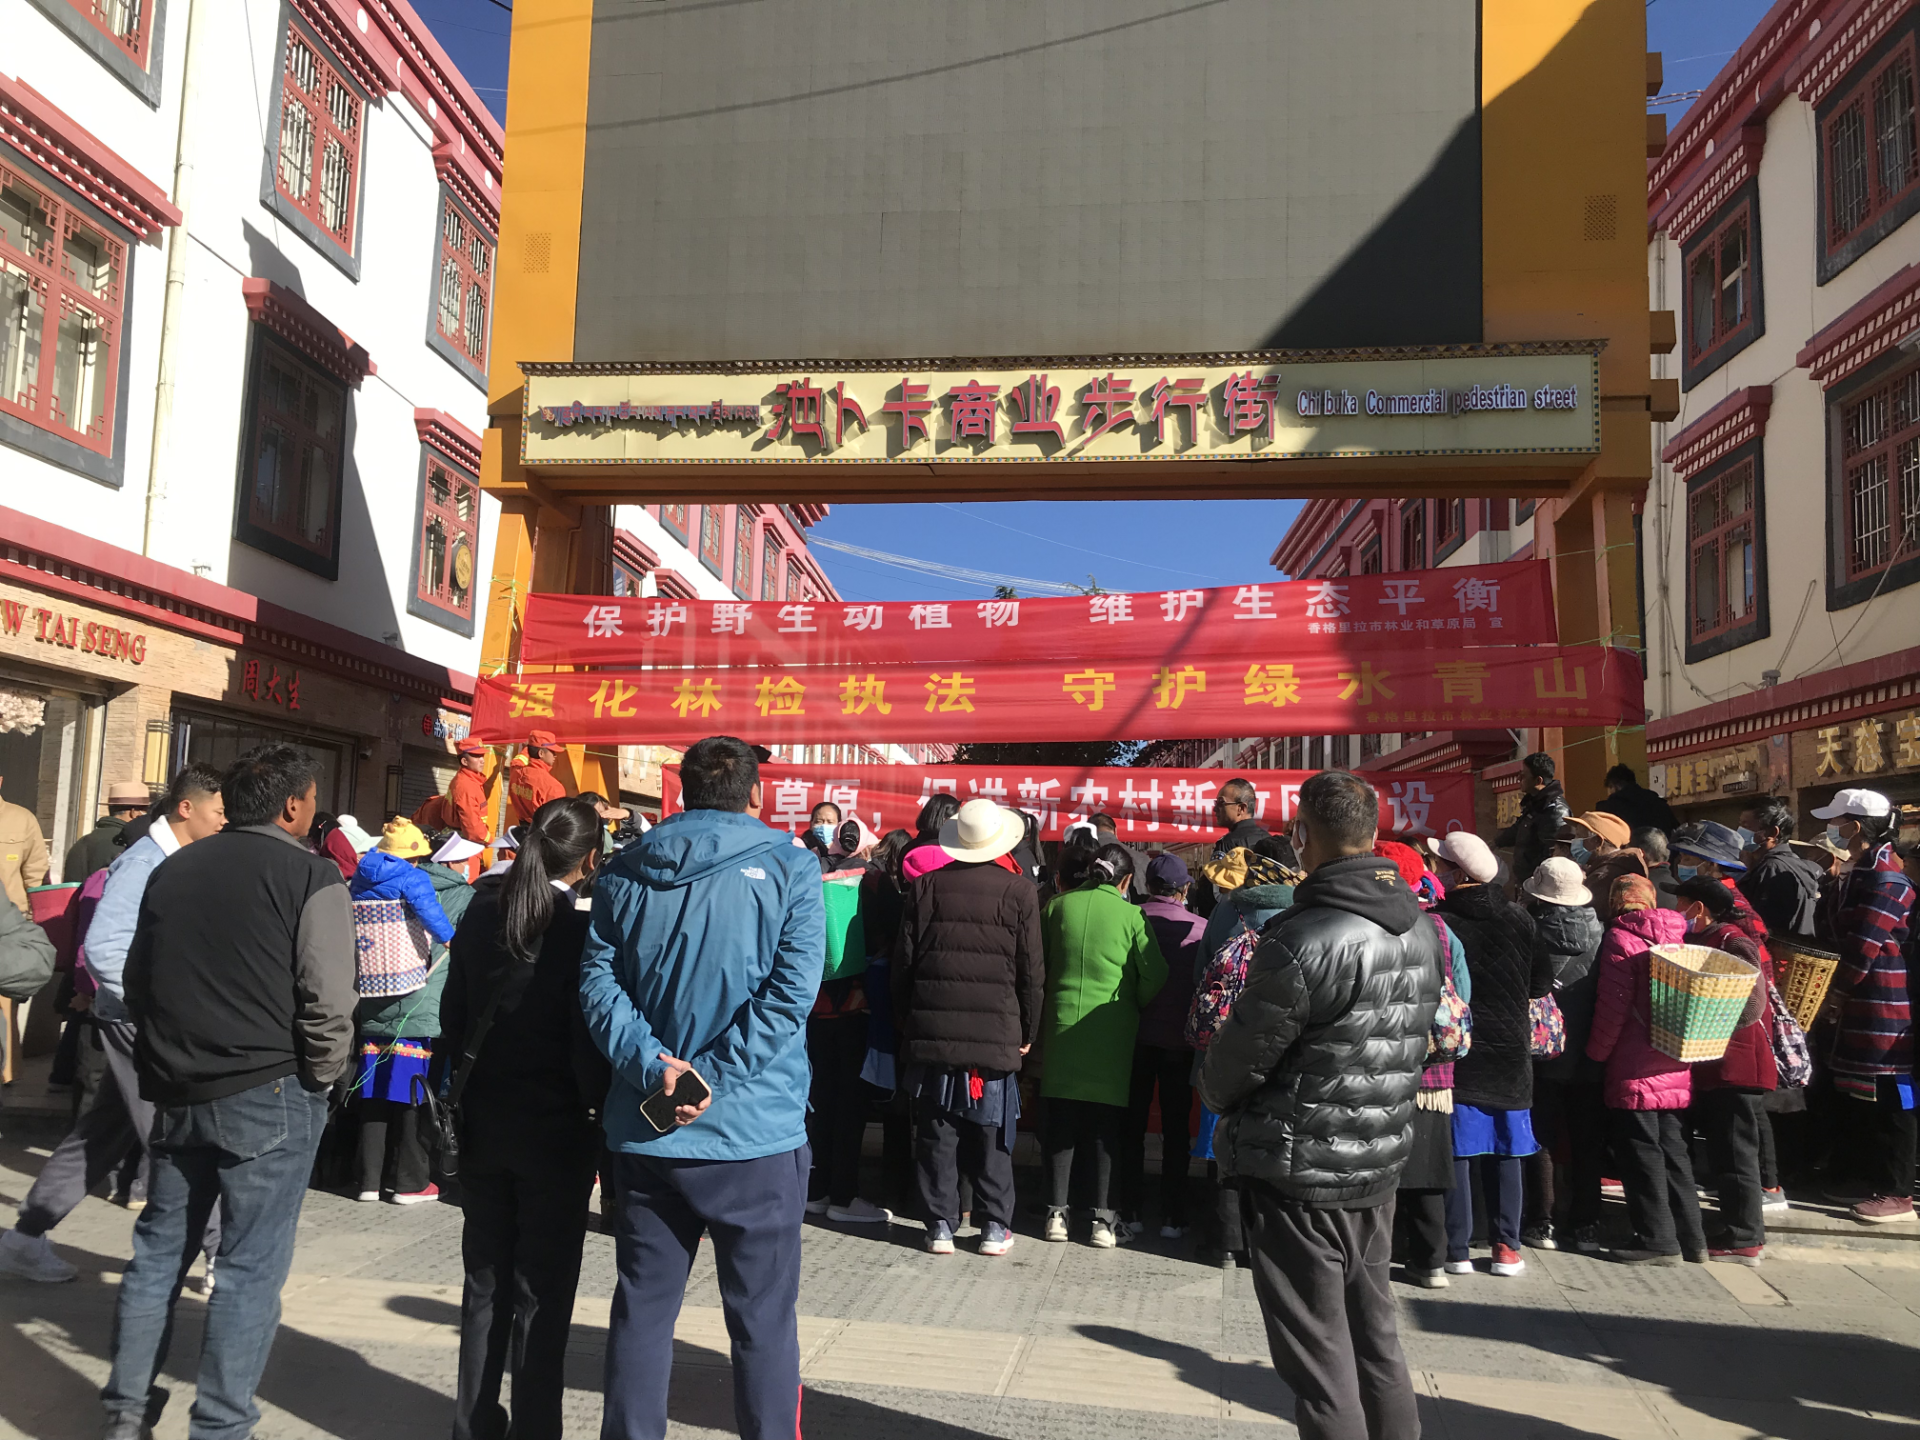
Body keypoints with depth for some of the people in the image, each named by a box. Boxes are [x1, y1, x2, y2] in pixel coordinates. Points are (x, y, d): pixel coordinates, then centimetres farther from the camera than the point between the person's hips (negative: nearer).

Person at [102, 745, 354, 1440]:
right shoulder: (310, 876, -10)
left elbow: (136, 981, 18)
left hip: (176, 1094, 6)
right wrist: (322, 1078, -1)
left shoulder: (172, 870, 10)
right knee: (251, 1265, 2)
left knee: (159, 1248, 18)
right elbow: (328, 998, -16)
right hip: (270, 1095, -6)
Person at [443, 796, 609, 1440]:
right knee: (543, 1291, 6)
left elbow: (453, 1012, 7)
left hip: (483, 1120, 5)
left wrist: (468, 1085, 16)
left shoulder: (481, 912, 0)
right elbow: (588, 1040, -16)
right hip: (556, 1127, -5)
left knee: (485, 1283, 16)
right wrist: (605, 1110, -1)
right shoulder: (579, 927, -16)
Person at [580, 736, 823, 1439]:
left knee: (642, 1308, 16)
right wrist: (712, 1078, -15)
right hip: (754, 1133, -3)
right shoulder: (787, 868, -6)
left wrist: (652, 1065, -11)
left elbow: (597, 981, -4)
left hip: (644, 1131, 3)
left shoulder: (623, 873, 5)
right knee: (763, 1319, 8)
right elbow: (790, 992, -16)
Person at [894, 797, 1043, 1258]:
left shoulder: (926, 884, -1)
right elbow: (1032, 971, -1)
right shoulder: (1019, 891, -3)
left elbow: (904, 959, 3)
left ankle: (940, 1224, 13)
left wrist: (904, 1023, 12)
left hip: (932, 1030, 1)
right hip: (997, 1031, -1)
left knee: (936, 1129, 8)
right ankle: (994, 1226, 14)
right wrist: (1027, 1031, 10)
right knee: (991, 1132, 9)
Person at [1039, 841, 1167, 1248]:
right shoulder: (1130, 915, -7)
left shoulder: (1058, 905, 1)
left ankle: (1056, 1213, 13)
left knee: (1061, 1121, 10)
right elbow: (1154, 975, -8)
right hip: (1111, 1031, -2)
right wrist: (1134, 1006, 9)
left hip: (1062, 1027, 2)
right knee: (1105, 1125, 6)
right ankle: (1102, 1219, 7)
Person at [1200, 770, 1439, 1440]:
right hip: (1381, 1164, 8)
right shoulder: (1420, 929, 1)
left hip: (1302, 1173, -7)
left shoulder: (1301, 941, -25)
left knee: (1317, 1349, 5)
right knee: (1373, 1330, 21)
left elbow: (1238, 1057, -15)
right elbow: (1415, 1039, 9)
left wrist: (1215, 1095, 6)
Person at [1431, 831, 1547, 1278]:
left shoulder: (1435, 922, -15)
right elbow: (1543, 983, 4)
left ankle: (1457, 1249, 8)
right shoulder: (1519, 919, -3)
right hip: (1510, 1052, 3)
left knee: (1456, 1152, 4)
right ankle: (1506, 1245, 16)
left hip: (1456, 1053, -3)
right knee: (1506, 1151, 12)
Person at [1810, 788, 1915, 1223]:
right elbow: (1838, 930, 18)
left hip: (1885, 1004, -10)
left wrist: (1839, 989, -9)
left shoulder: (1884, 878, -18)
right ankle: (1866, 1175, 27)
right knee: (1856, 1094, 16)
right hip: (1860, 1001, 10)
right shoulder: (1858, 873, 13)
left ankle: (1897, 1193, 6)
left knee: (1888, 1099, -2)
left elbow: (1864, 946, -20)